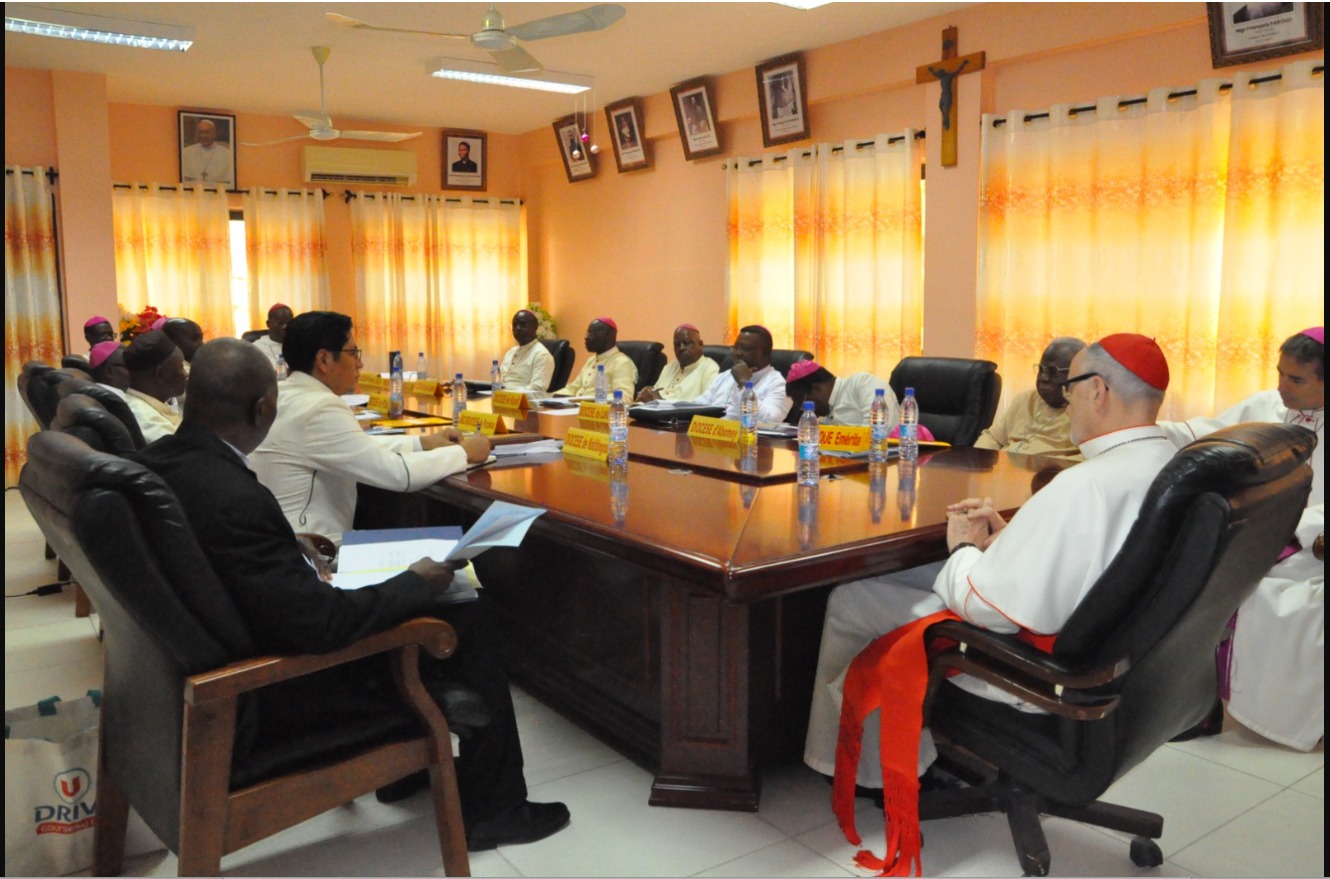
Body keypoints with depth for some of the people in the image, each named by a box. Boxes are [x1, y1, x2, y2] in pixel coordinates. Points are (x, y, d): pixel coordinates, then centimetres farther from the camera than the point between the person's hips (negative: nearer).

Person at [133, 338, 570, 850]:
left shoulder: (156, 462, -7)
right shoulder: (235, 498, -34)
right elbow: (325, 624, -31)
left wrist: (292, 549, 7)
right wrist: (417, 583, -17)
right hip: (273, 690, -9)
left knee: (403, 602, 22)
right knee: (464, 621, -1)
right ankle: (491, 809, 16)